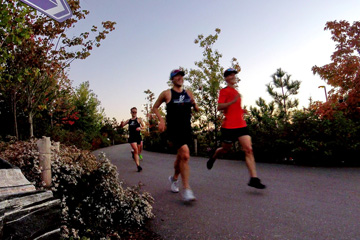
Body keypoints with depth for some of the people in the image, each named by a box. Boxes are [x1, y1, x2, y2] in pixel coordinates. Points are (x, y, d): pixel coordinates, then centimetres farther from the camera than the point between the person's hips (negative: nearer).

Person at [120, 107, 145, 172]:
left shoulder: (139, 120, 4)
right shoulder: (128, 120, 9)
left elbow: (144, 127, -1)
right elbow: (121, 126, 11)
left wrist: (140, 128, -22)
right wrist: (121, 123, -12)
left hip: (138, 136, 1)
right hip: (131, 137, -1)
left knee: (137, 151, 11)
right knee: (136, 150, -14)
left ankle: (133, 152, 49)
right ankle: (138, 165, -12)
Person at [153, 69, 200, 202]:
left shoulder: (188, 93, 13)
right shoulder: (166, 94, 1)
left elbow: (196, 109, 20)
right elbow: (155, 107, 10)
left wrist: (194, 105, -3)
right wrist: (161, 120, -5)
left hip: (186, 129, 5)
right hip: (173, 129, -5)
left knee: (181, 157, 16)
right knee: (185, 154, -23)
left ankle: (174, 178, 44)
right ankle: (186, 190, -16)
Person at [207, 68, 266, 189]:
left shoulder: (235, 92, 20)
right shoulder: (224, 91, -3)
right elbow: (219, 107, -16)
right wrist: (233, 101, -24)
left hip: (241, 125, 6)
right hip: (229, 126, -6)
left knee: (249, 150, -7)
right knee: (226, 149, 10)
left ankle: (254, 178, -7)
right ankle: (213, 158, 43)